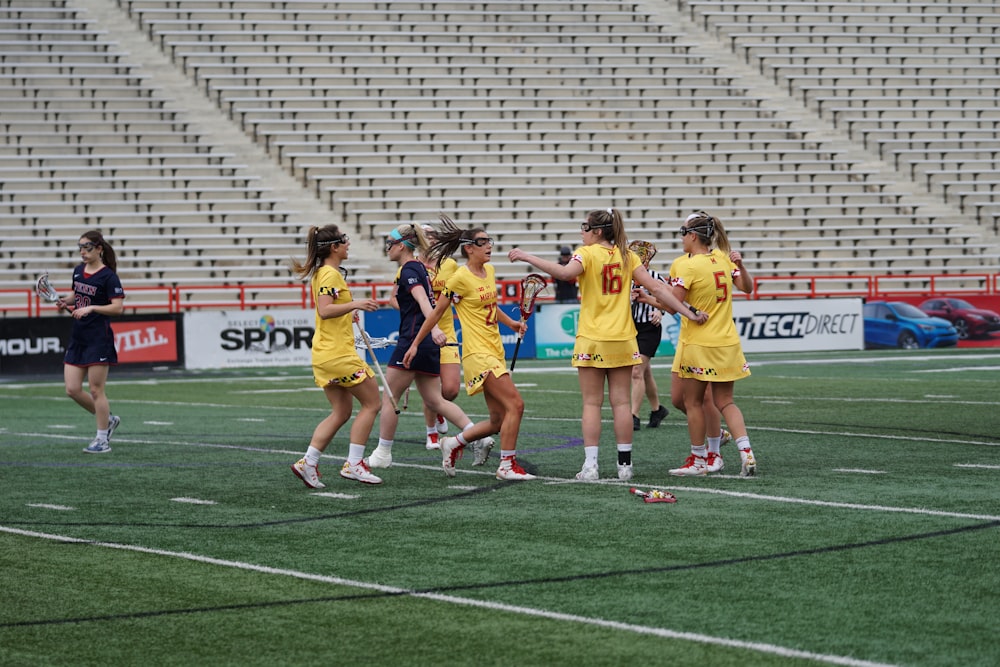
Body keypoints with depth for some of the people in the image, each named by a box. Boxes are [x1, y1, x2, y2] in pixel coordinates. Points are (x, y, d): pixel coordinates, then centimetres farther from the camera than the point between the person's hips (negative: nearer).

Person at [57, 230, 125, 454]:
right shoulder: (78, 271, 10)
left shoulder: (108, 276, -12)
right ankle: (108, 420, 25)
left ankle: (102, 440, 8)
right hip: (78, 338, 8)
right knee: (72, 389, 5)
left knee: (96, 391, -3)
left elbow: (118, 307, -17)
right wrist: (66, 301, 6)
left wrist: (91, 308, -25)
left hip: (98, 340, -8)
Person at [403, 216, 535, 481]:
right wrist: (415, 344, 0)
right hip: (478, 352, -9)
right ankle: (507, 465, -7)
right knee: (515, 404, -15)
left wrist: (512, 323, 11)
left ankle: (453, 443, 26)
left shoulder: (490, 271, 12)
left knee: (498, 421, 8)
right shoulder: (460, 278, -11)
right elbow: (436, 313, -4)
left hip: (495, 350, 9)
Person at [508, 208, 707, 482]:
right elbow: (656, 288, 1)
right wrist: (688, 312, 4)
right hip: (622, 341, 3)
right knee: (621, 403, 7)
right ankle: (625, 465, 8)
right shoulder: (627, 256, 6)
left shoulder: (587, 253, -7)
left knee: (592, 403, 1)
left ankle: (590, 466, -5)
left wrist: (527, 257, -25)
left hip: (592, 341, -3)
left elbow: (565, 272, -27)